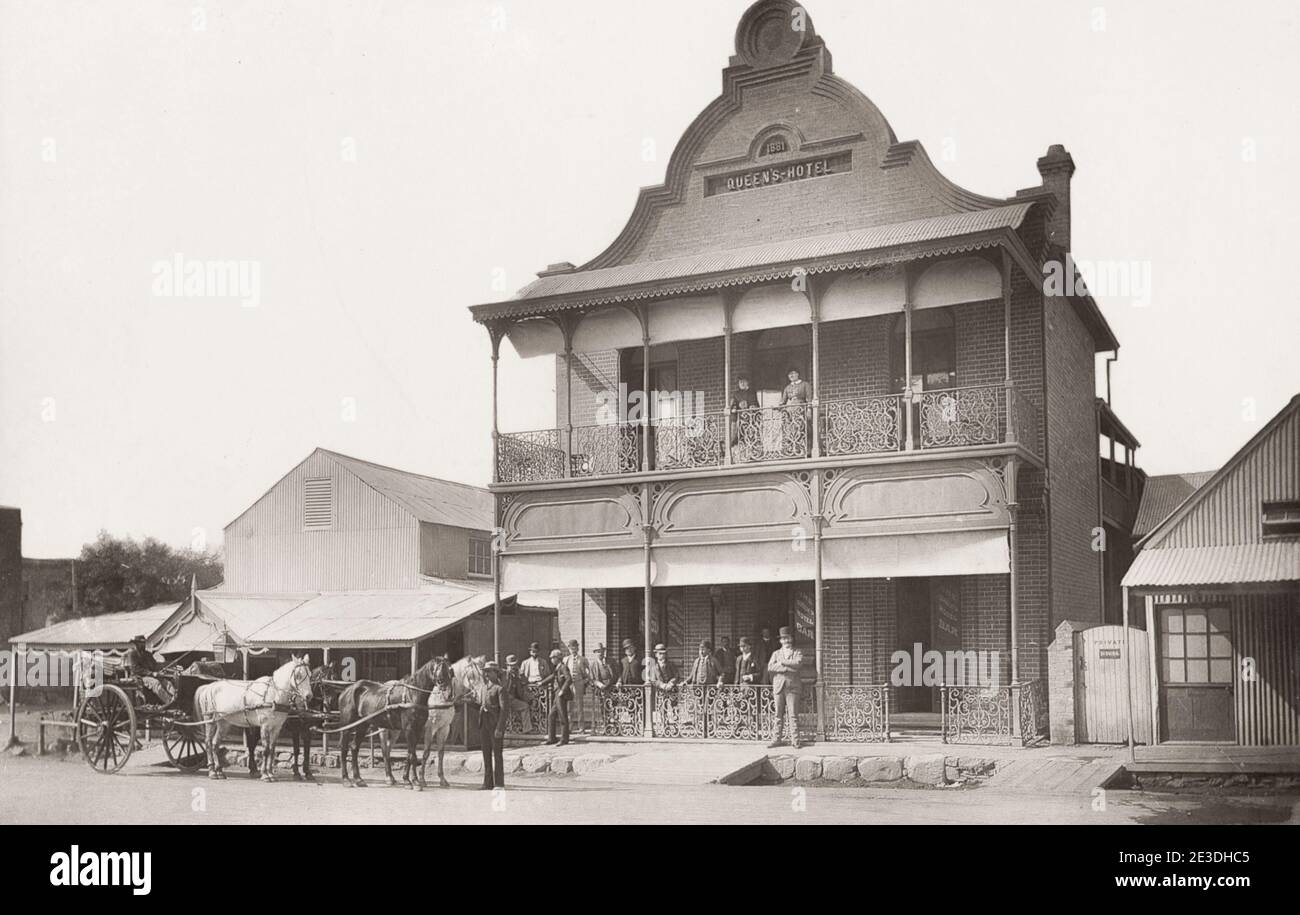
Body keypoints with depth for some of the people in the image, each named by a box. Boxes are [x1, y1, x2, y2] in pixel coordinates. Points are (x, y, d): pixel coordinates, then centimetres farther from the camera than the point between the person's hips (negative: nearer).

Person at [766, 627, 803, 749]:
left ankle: (795, 741, -3)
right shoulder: (776, 653, 16)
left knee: (793, 715, -5)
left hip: (792, 687, -2)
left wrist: (782, 662, -7)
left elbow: (798, 663, -11)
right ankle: (776, 739, 7)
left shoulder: (797, 653, 11)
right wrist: (787, 668, -10)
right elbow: (770, 667, -1)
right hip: (778, 687, 2)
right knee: (779, 715, 3)